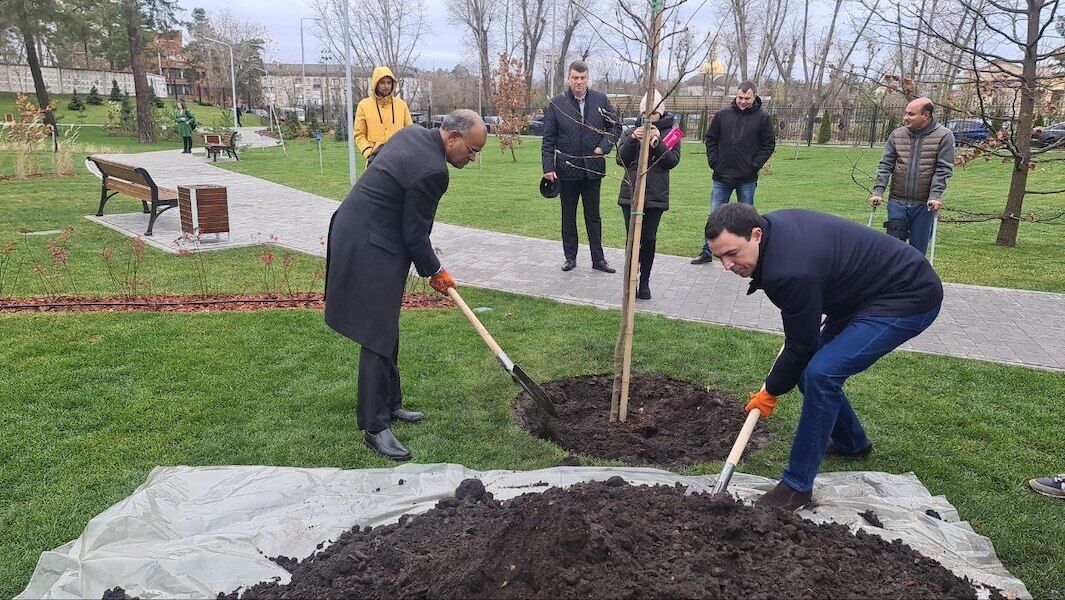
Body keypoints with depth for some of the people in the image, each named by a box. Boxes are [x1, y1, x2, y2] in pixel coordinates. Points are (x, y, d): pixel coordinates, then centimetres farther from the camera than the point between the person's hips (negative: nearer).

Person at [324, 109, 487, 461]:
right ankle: (376, 427, 3)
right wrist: (435, 271, 2)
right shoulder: (432, 171, -22)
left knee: (386, 330, 18)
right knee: (378, 337, -5)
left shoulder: (412, 134, 6)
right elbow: (414, 236, -16)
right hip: (370, 250, -11)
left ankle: (390, 404, 32)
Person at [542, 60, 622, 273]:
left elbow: (615, 126, 11)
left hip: (593, 168, 1)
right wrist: (548, 167, -9)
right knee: (568, 216, 10)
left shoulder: (600, 100, 2)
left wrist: (603, 147, -5)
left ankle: (598, 259, 16)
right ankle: (570, 257, 22)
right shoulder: (556, 104, -2)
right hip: (566, 169, -1)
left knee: (593, 216, 9)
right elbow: (548, 139, -2)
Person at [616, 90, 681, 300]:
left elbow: (673, 161, -6)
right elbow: (621, 159, -1)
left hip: (656, 195, -1)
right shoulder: (632, 130, 7)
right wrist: (632, 140, -17)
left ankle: (645, 281, 17)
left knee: (648, 239, 3)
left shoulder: (670, 132, 4)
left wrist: (657, 143, -20)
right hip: (631, 193, 1)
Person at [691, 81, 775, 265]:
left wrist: (755, 165, -7)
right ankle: (707, 251, 12)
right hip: (722, 176, 1)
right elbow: (710, 139, 10)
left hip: (747, 179, -1)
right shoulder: (722, 114, 3)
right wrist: (714, 161, -1)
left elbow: (769, 145, 2)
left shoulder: (762, 117, -1)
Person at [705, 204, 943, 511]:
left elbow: (801, 345, -19)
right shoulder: (772, 224, -5)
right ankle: (851, 442, 38)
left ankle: (798, 486, -13)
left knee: (820, 373, -24)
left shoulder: (790, 272, -32)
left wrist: (770, 392, -3)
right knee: (813, 370, 12)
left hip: (909, 300, -10)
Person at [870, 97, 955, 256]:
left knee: (918, 250, 6)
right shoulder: (897, 135, 6)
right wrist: (878, 191, -5)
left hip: (925, 204, -2)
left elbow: (943, 170, -7)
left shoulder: (944, 136, -3)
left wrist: (935, 196, -18)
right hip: (897, 202, 2)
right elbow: (886, 165, 6)